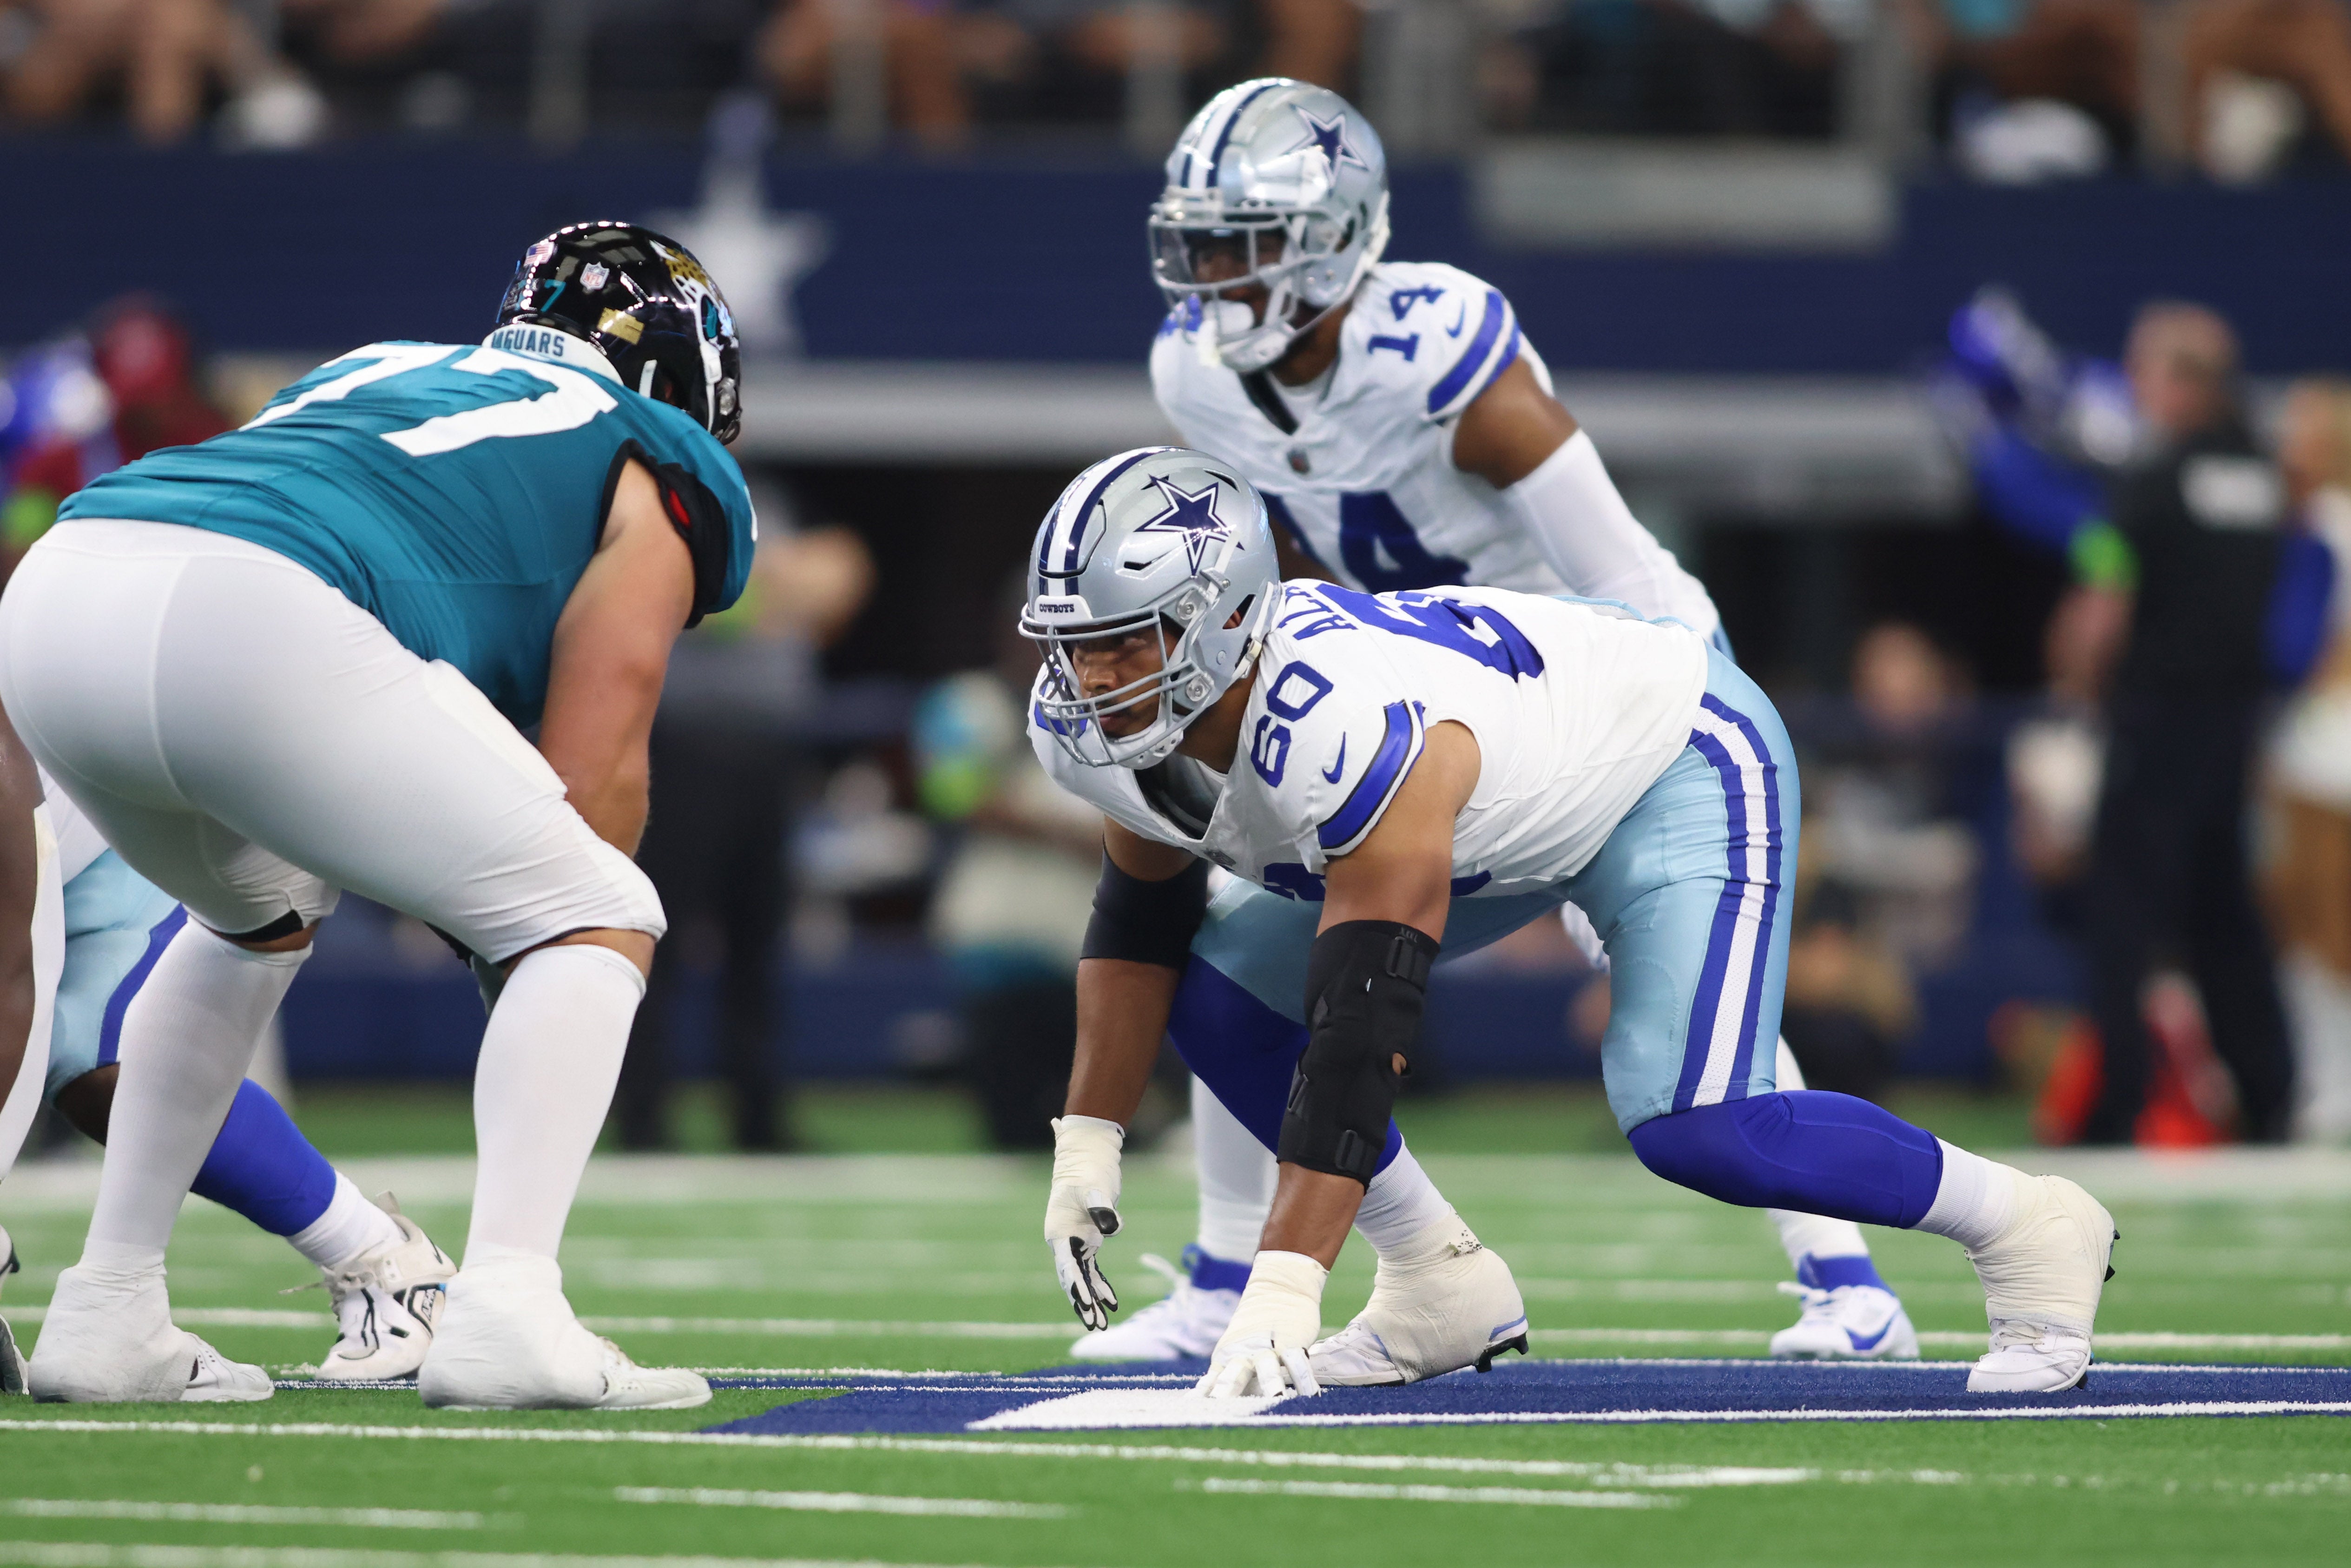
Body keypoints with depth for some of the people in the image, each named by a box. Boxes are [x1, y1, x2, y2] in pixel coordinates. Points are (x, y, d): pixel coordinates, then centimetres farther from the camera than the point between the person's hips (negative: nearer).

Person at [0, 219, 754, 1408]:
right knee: (600, 921, 10)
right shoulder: (658, 472, 21)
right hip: (255, 626, -7)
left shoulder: (376, 372, 39)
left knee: (259, 916, 35)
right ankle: (503, 1307, -8)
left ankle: (106, 1312, 31)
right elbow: (590, 771, 12)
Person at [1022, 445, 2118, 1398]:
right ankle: (1444, 1287, 7)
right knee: (1214, 988, -4)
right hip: (1510, 814, 9)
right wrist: (1088, 1146, 0)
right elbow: (1143, 923, 4)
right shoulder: (1098, 725, -17)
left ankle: (2026, 1229, -5)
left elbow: (1357, 1037, -43)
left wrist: (1282, 1288, -45)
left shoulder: (1351, 733, -42)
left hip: (1678, 761, -9)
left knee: (1688, 1126, -26)